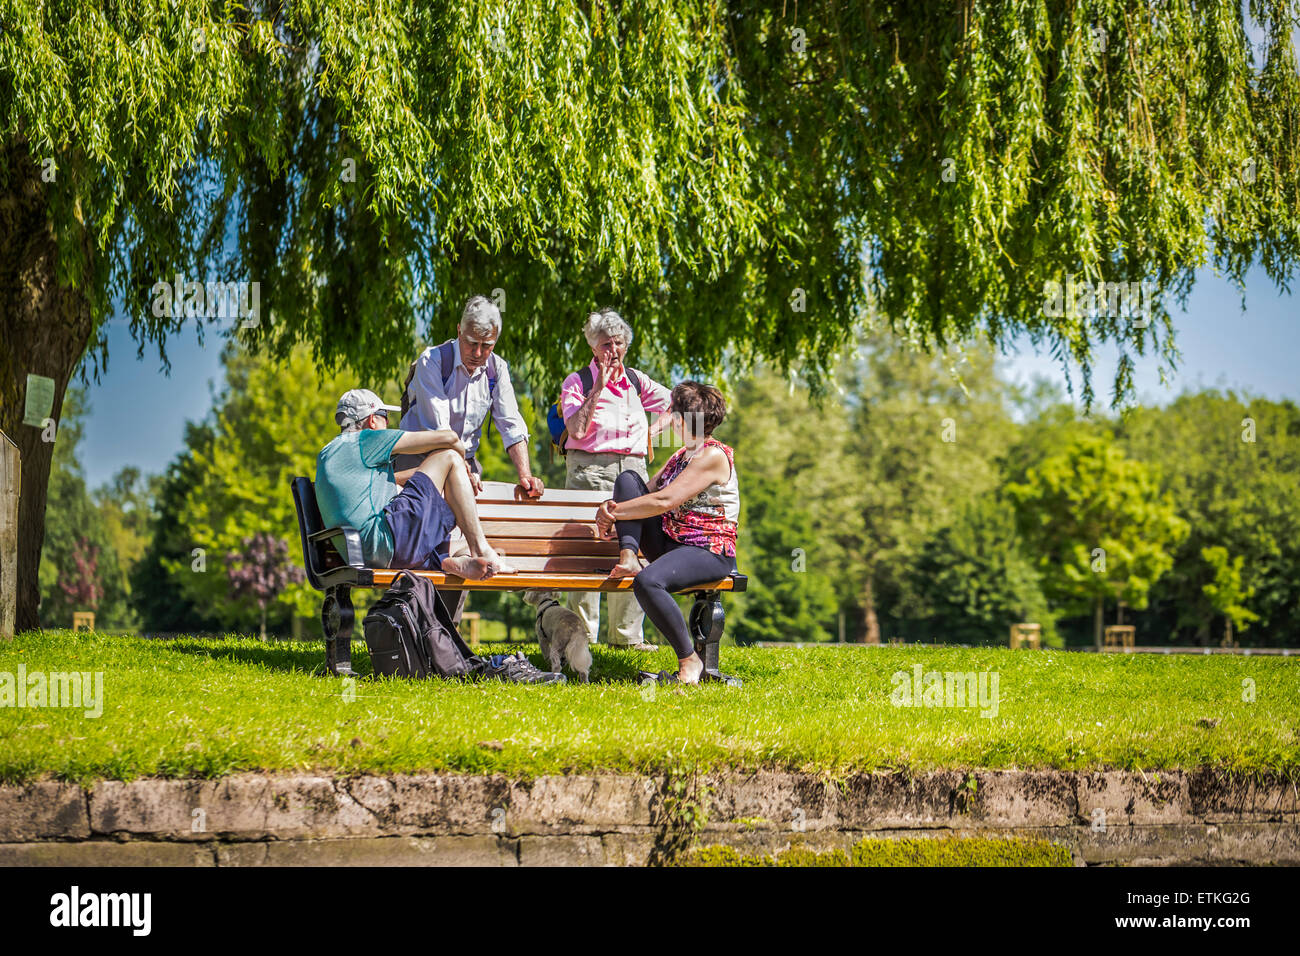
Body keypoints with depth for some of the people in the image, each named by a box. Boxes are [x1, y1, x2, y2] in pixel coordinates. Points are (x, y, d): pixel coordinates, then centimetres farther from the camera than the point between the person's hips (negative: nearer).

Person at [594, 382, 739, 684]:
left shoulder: (714, 456, -12)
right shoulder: (681, 456, 19)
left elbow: (665, 501, -19)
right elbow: (647, 494, 16)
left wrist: (614, 511, -13)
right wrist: (615, 518, -5)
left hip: (709, 552, -9)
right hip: (668, 543, 9)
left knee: (648, 581, -39)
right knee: (627, 478, 0)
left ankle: (690, 660, -22)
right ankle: (628, 557, -13)